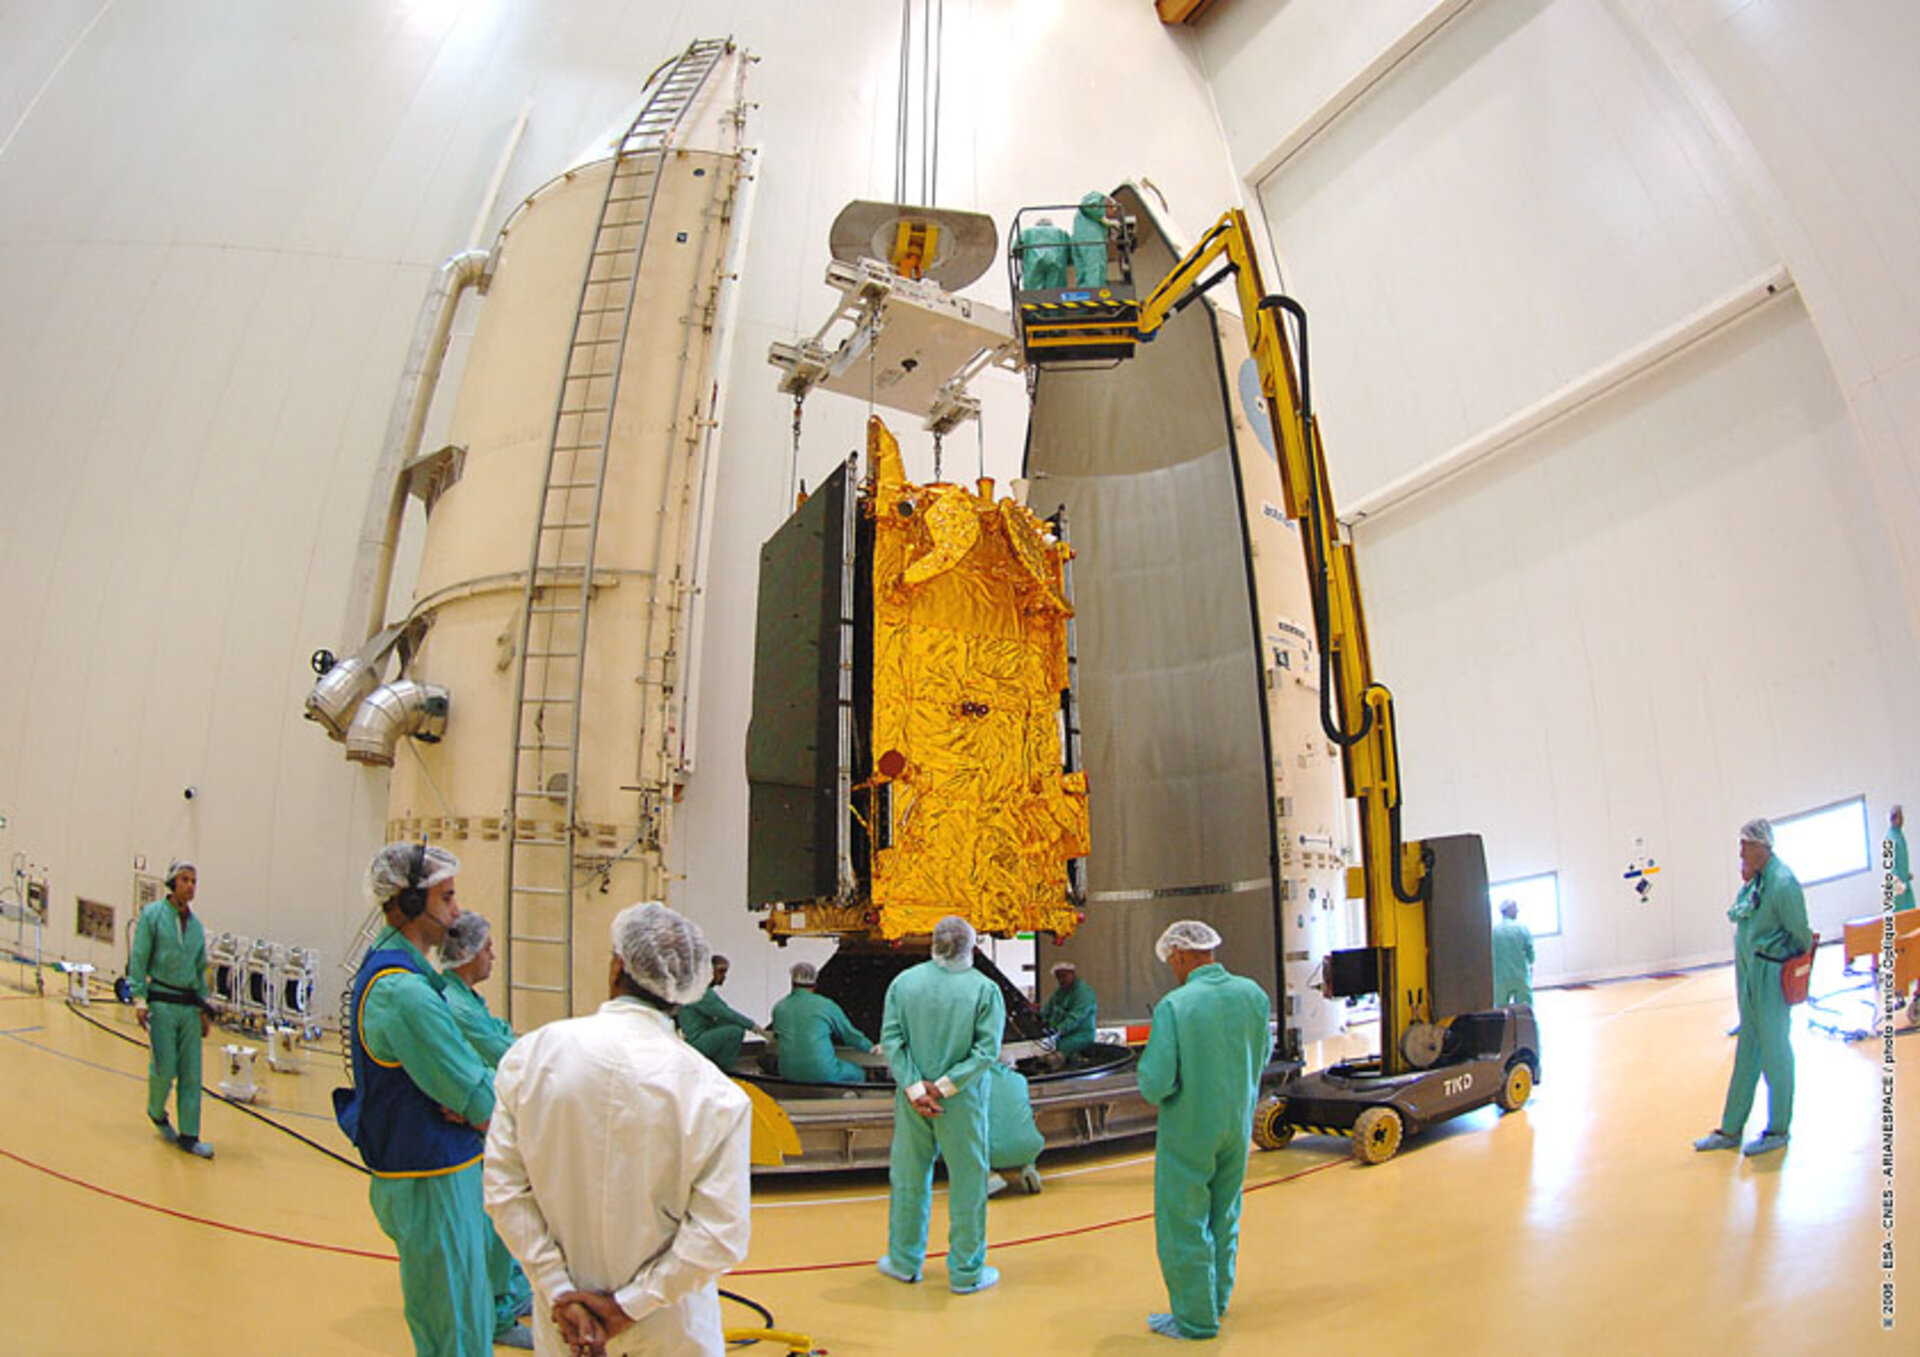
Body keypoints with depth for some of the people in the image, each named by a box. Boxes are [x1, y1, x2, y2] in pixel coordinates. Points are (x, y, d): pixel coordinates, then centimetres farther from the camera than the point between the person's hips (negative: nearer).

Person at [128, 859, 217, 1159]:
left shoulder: (196, 924, 11)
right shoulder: (152, 915, -2)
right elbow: (138, 960, -4)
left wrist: (205, 1009, 16)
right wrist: (139, 999, -12)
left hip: (190, 1005, 4)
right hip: (161, 1002, -4)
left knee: (191, 1074, 3)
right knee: (164, 1069, -3)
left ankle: (189, 1135, 9)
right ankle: (156, 1113, 27)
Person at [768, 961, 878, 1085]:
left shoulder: (778, 1008, 6)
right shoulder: (825, 1005, -1)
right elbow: (849, 1033, 12)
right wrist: (870, 1048, 29)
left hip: (789, 1074, 4)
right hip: (822, 1073, -4)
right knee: (858, 1074, 20)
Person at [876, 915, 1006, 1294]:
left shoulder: (903, 982, -2)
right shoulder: (984, 989, -8)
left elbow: (891, 1041, -7)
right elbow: (987, 1050, -14)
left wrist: (915, 1088, -10)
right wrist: (945, 1087, -13)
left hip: (911, 1098, 3)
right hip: (963, 1104, -3)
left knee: (909, 1177, 16)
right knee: (967, 1182, 9)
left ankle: (904, 1262, 30)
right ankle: (966, 1272, 19)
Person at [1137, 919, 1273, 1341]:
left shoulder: (1174, 1006, -23)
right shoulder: (1254, 996, -6)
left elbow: (1155, 1086, -23)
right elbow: (1262, 1057, 9)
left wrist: (1149, 1060, -2)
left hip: (1189, 1132, -6)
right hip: (1237, 1126, 6)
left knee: (1184, 1223, 9)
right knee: (1223, 1216, 22)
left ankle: (1195, 1318, 20)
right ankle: (1217, 1299, 37)